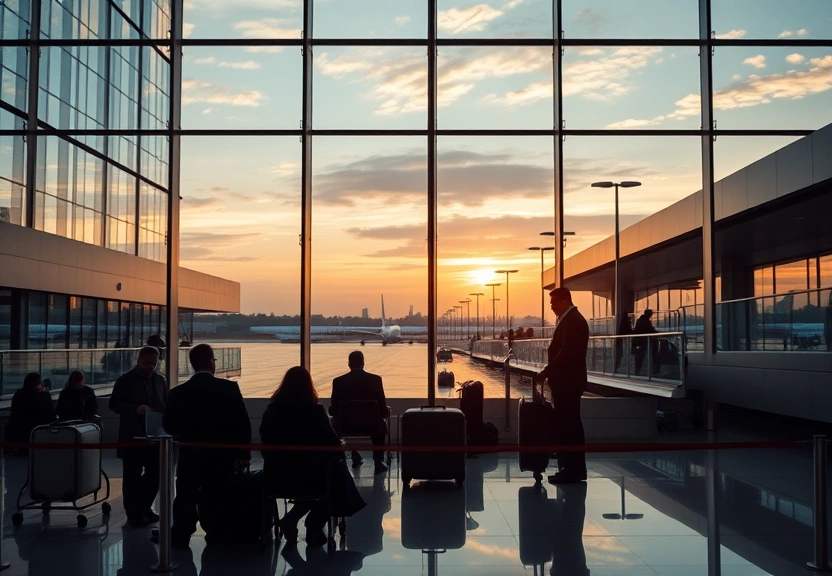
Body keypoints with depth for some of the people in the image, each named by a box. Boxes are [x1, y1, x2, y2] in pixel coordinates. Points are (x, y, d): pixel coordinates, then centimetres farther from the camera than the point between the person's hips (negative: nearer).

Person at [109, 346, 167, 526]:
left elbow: (166, 404, 15)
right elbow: (114, 404, -9)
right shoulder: (125, 380, -4)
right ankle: (133, 512, 12)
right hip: (132, 436, -5)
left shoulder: (160, 380, 10)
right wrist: (135, 409, -24)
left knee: (155, 472, 8)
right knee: (132, 475, 2)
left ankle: (144, 507, 24)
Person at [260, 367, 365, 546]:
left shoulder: (272, 410, -3)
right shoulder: (315, 411, -12)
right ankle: (314, 528, 26)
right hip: (309, 478, -4)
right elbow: (334, 445, -9)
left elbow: (266, 446, 7)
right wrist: (338, 457, 12)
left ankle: (291, 520, 22)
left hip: (277, 478, 4)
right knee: (337, 474, 27)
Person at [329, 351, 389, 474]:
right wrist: (384, 413, 18)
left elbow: (333, 410, -6)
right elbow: (383, 408, -6)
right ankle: (378, 462, 29)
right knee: (380, 425, 34)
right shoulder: (376, 379, -10)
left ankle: (356, 458, 43)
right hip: (371, 425, 0)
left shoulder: (338, 381, -10)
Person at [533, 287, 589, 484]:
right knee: (566, 425, 12)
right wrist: (548, 373, 12)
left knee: (569, 425, -5)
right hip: (565, 381, 10)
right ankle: (571, 469, 18)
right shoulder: (568, 319, 16)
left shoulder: (573, 321, -15)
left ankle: (573, 470, 1)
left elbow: (567, 353, -22)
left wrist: (546, 372, -19)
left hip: (568, 382, -10)